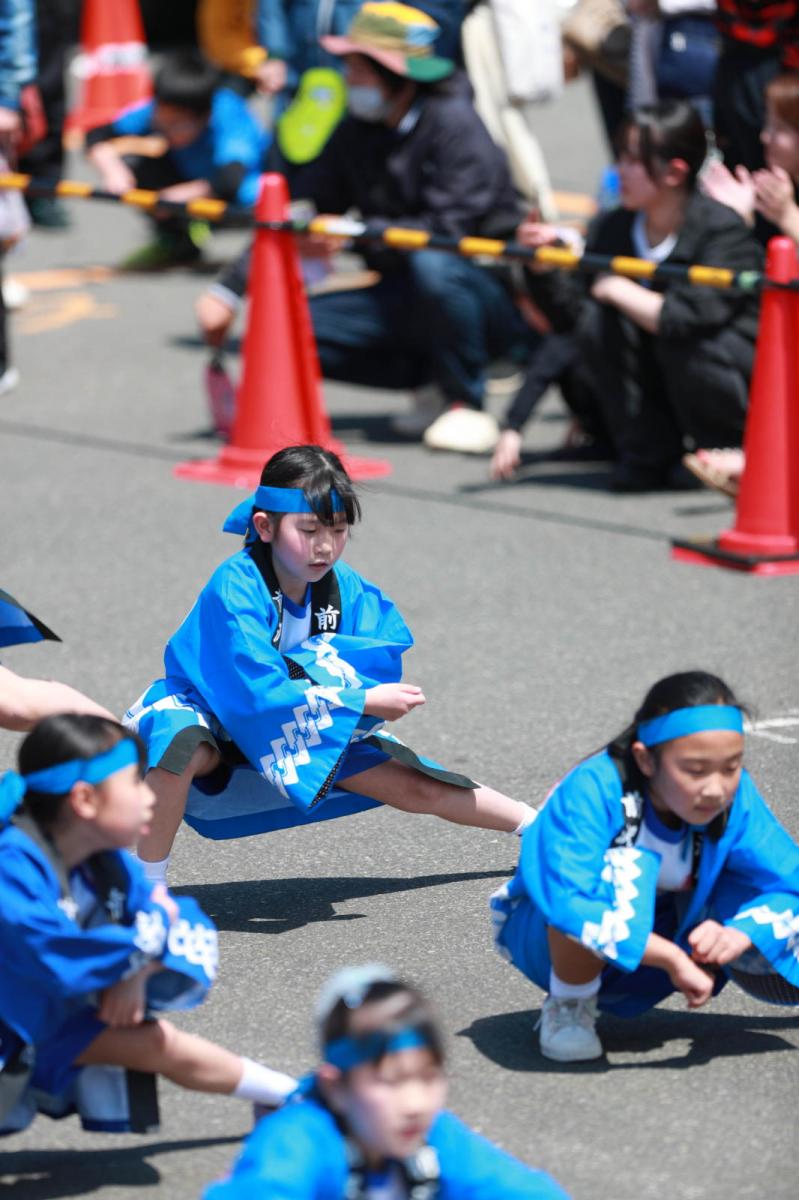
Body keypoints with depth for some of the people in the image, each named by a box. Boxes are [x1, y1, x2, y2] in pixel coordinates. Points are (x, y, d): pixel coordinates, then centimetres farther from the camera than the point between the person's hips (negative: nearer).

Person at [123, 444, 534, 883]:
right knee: (183, 748, -41)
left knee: (413, 787, 6)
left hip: (306, 731, 5)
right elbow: (259, 694, -34)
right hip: (213, 711, -5)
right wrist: (365, 702, -31)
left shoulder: (343, 586, -13)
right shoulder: (235, 588, -31)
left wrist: (314, 659, -31)